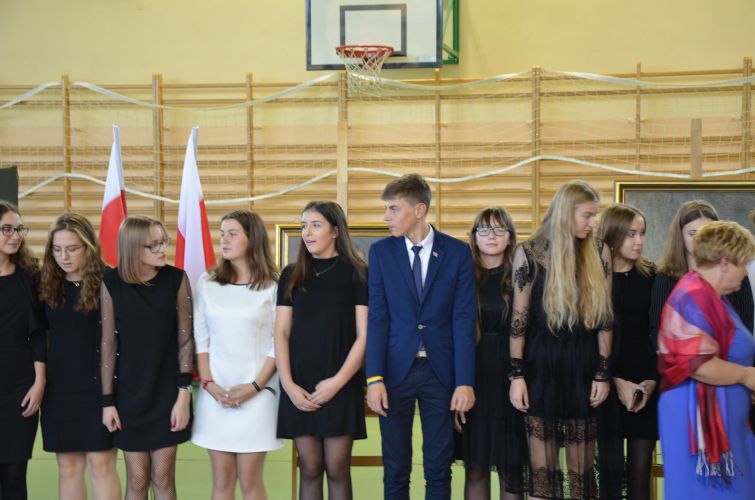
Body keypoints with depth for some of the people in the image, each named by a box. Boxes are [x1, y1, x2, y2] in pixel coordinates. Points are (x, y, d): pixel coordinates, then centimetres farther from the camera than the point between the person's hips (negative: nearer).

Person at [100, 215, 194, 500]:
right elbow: (108, 345, -3)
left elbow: (185, 339, -4)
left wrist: (184, 393, -9)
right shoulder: (112, 283, -7)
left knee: (163, 477, 5)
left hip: (167, 390, 0)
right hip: (129, 393, 0)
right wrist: (108, 401, -3)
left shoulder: (176, 279, -7)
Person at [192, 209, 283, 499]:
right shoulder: (207, 284, 7)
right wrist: (208, 383, -5)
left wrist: (255, 386, -11)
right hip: (215, 393, 3)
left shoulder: (272, 286, -2)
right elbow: (200, 338, 7)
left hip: (256, 393, -3)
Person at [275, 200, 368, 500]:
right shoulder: (291, 275, 9)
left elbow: (364, 335, -4)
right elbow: (281, 333, 7)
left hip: (341, 386, -3)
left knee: (337, 469, 0)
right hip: (300, 388, 3)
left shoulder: (357, 273, -1)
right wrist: (288, 385, -5)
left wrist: (337, 382, -12)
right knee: (309, 469, 5)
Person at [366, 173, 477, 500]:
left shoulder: (457, 252, 0)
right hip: (396, 369, 1)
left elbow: (463, 320, -3)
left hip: (440, 371, -1)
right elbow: (377, 318, -1)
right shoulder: (381, 251, 3)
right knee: (395, 469, 7)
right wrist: (374, 378, -10)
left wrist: (465, 381, -9)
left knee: (439, 468, 6)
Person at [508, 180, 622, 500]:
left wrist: (603, 373, 0)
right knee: (541, 466, 3)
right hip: (541, 367, -2)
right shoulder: (529, 253, -3)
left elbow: (604, 317, 5)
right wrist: (516, 375, -6)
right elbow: (518, 318, -2)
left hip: (584, 367, 2)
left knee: (581, 466, 6)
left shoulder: (599, 252, 3)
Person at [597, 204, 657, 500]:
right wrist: (617, 382, -10)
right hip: (608, 384, -2)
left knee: (641, 471, 2)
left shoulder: (651, 276, 5)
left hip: (647, 385, 2)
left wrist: (653, 380, -7)